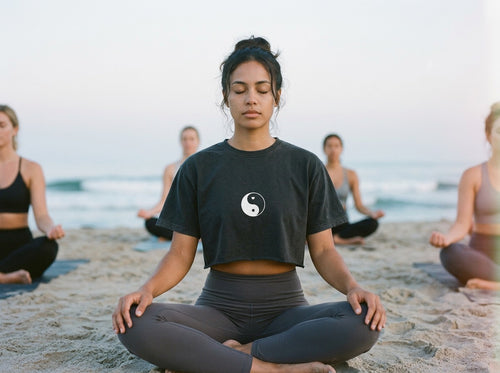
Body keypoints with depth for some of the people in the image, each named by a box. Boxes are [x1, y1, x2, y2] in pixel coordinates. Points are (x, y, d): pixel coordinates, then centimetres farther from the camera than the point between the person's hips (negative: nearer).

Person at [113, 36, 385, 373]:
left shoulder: (305, 166, 4)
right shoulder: (199, 168, 4)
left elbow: (323, 250, 3)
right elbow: (181, 253, 2)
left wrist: (352, 286, -18)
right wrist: (147, 289, -19)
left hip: (285, 306, 1)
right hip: (219, 305, 0)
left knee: (365, 324, -30)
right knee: (134, 325, -29)